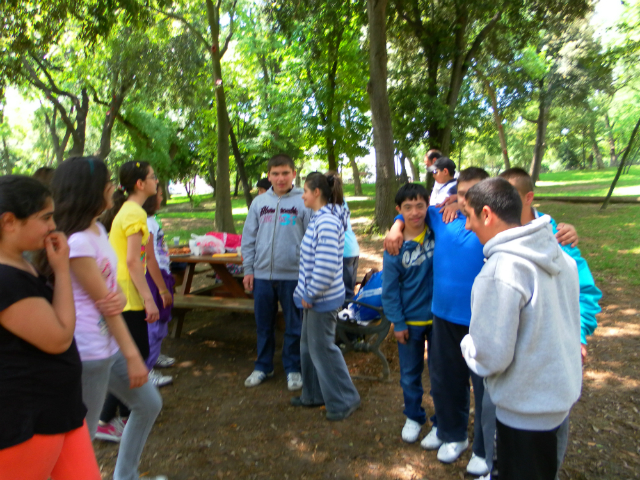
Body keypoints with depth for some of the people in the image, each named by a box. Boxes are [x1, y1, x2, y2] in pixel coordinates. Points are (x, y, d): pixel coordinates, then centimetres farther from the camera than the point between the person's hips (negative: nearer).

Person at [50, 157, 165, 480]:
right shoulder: (77, 241, -21)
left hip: (109, 344, 10)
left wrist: (120, 298, -17)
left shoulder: (98, 230, 7)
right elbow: (102, 303, -19)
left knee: (149, 404, 20)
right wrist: (132, 355, -14)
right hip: (89, 352, -10)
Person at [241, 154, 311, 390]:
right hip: (262, 275, 3)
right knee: (264, 325, 15)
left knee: (294, 326, 9)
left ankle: (293, 368, 26)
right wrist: (248, 269, 5)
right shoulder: (259, 202, 6)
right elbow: (248, 238, 9)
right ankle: (263, 367, 31)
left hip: (293, 275, -3)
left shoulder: (303, 202, -4)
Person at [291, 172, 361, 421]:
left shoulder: (327, 222, -22)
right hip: (313, 297, 10)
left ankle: (344, 401, 20)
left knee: (322, 347, 3)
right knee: (309, 345, 19)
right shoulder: (318, 218, 9)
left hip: (323, 298, -10)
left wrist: (310, 295, -18)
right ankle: (314, 394, 36)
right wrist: (307, 294, 15)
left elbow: (326, 266, -28)